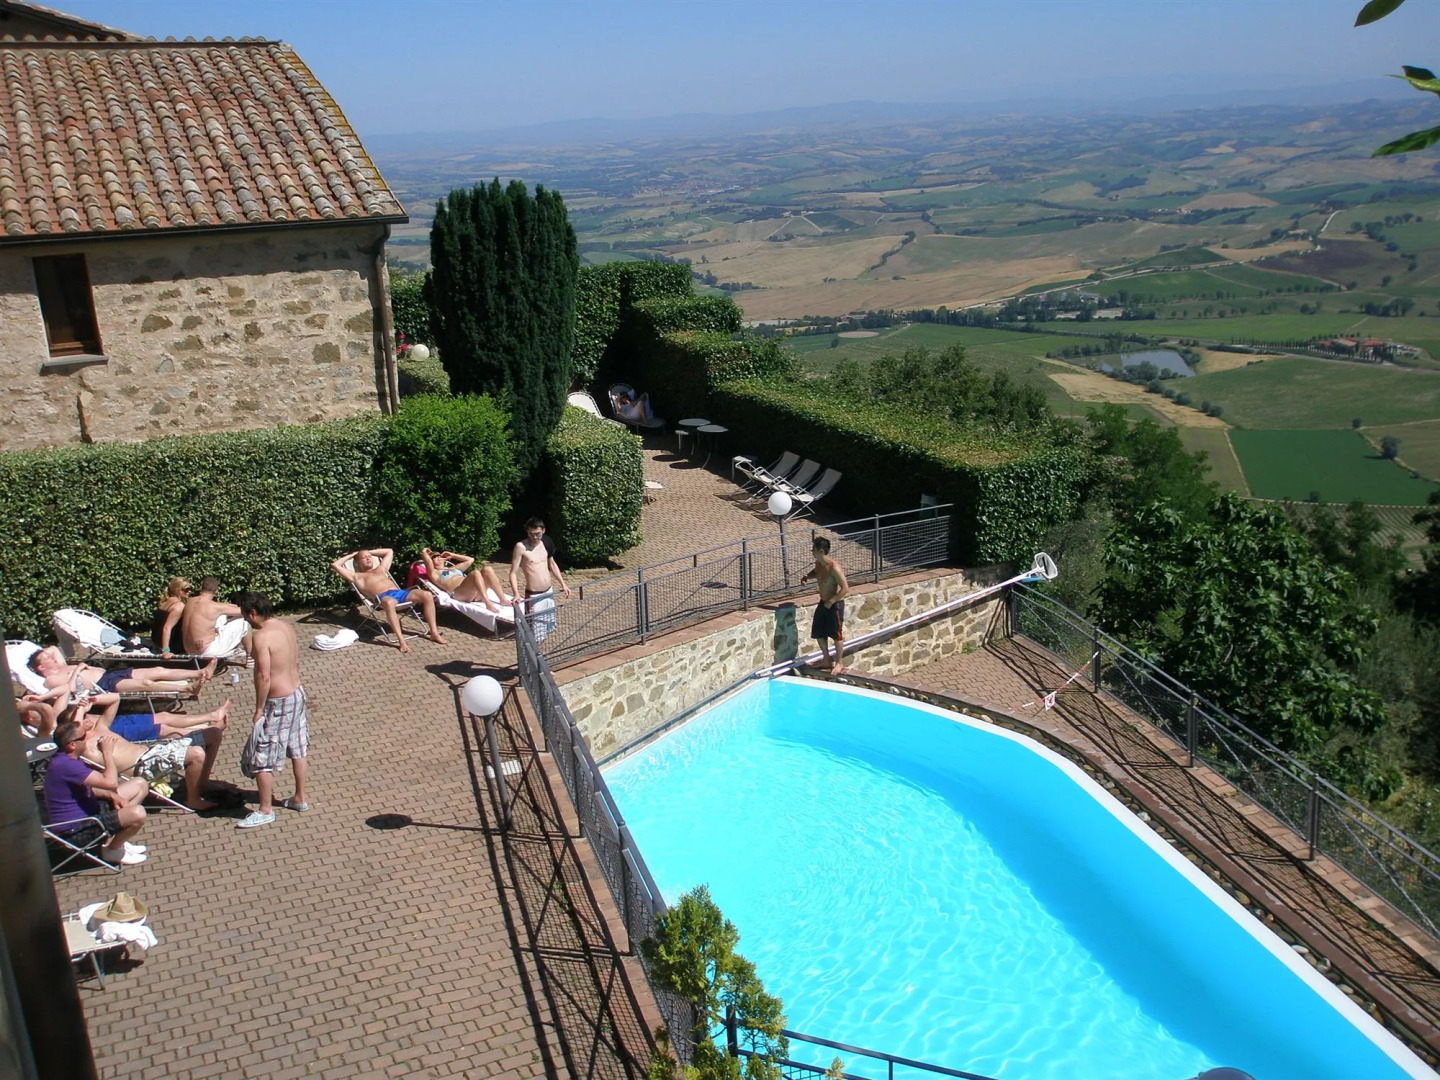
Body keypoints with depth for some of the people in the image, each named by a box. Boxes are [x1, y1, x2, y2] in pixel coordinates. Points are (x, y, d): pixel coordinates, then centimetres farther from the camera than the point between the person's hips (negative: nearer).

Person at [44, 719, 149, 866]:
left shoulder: (68, 759, 4)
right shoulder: (65, 765, -29)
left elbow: (86, 787, 19)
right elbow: (111, 782, -33)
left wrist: (111, 795, 0)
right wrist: (107, 752, -19)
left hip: (86, 812, 11)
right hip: (76, 832, -11)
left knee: (140, 785, 12)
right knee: (137, 814, -31)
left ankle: (117, 840, 12)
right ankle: (113, 850, -1)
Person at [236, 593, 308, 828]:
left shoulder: (261, 636, -22)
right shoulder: (285, 626, 4)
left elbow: (264, 676, -25)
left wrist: (259, 709, -16)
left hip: (278, 702, -10)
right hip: (297, 694, 10)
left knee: (262, 757, 3)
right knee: (297, 749, 20)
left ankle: (265, 810, 12)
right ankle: (300, 798, 33)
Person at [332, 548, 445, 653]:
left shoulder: (381, 569, 37)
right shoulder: (357, 576, 22)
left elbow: (389, 552, 51)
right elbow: (334, 565, 17)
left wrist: (371, 552, 46)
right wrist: (351, 555, 30)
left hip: (400, 593, 5)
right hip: (383, 597, -5)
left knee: (427, 594, -21)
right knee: (389, 602, -45)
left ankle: (434, 633, -19)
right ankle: (400, 640, -47)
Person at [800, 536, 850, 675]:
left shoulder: (834, 568, -27)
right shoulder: (818, 563, -2)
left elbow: (845, 589, -26)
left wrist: (831, 602, -21)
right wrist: (807, 575, 2)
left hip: (835, 605, -8)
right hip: (823, 603, 8)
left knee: (836, 635, 6)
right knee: (819, 634, 13)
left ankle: (839, 663, 22)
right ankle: (827, 660, 30)